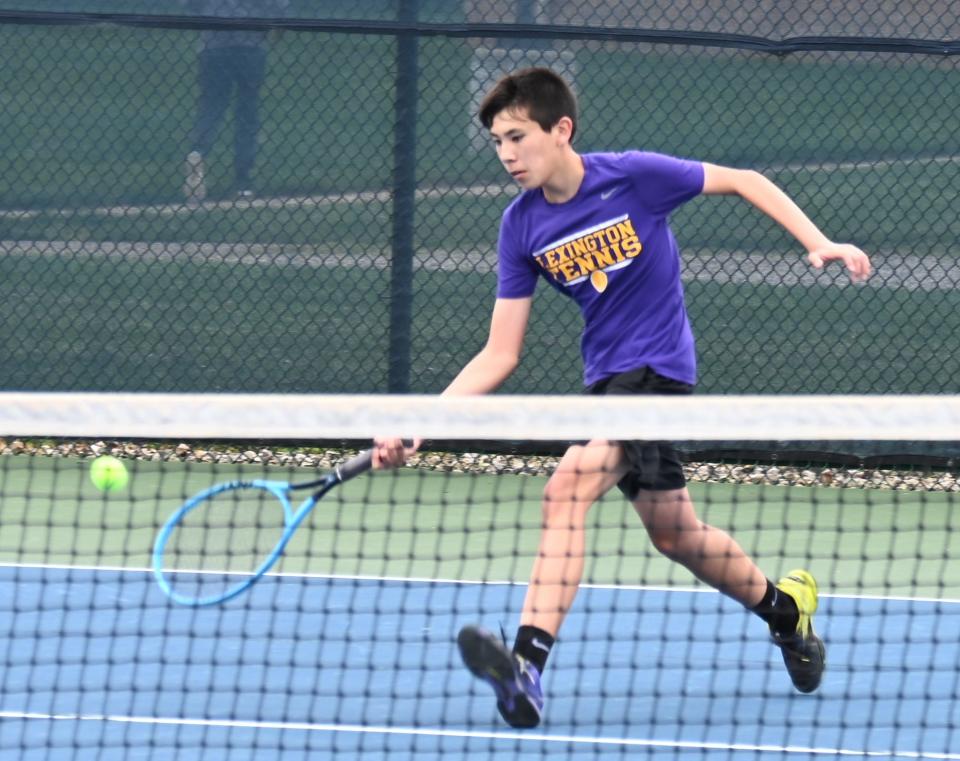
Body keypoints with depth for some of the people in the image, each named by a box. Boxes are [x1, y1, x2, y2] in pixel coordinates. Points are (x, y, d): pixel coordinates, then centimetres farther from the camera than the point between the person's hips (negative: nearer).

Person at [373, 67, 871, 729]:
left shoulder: (635, 176, -15)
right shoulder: (522, 227, -1)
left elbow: (743, 181, -1)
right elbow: (500, 356, 0)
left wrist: (820, 244, -11)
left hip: (658, 367, -7)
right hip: (606, 378, 7)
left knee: (567, 490, -25)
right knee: (673, 532, 17)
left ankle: (528, 664, -33)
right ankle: (785, 607, 44)